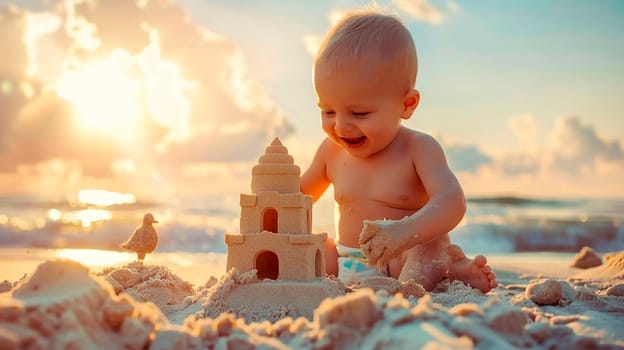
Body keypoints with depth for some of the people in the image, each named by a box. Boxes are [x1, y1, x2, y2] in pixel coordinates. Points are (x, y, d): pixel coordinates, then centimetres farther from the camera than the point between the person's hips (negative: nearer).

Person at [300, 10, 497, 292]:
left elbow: (451, 201, -28)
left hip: (407, 259, -6)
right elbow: (299, 195, 24)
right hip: (343, 263, 6)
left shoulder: (419, 149, -10)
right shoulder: (332, 151, 7)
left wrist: (404, 232, -49)